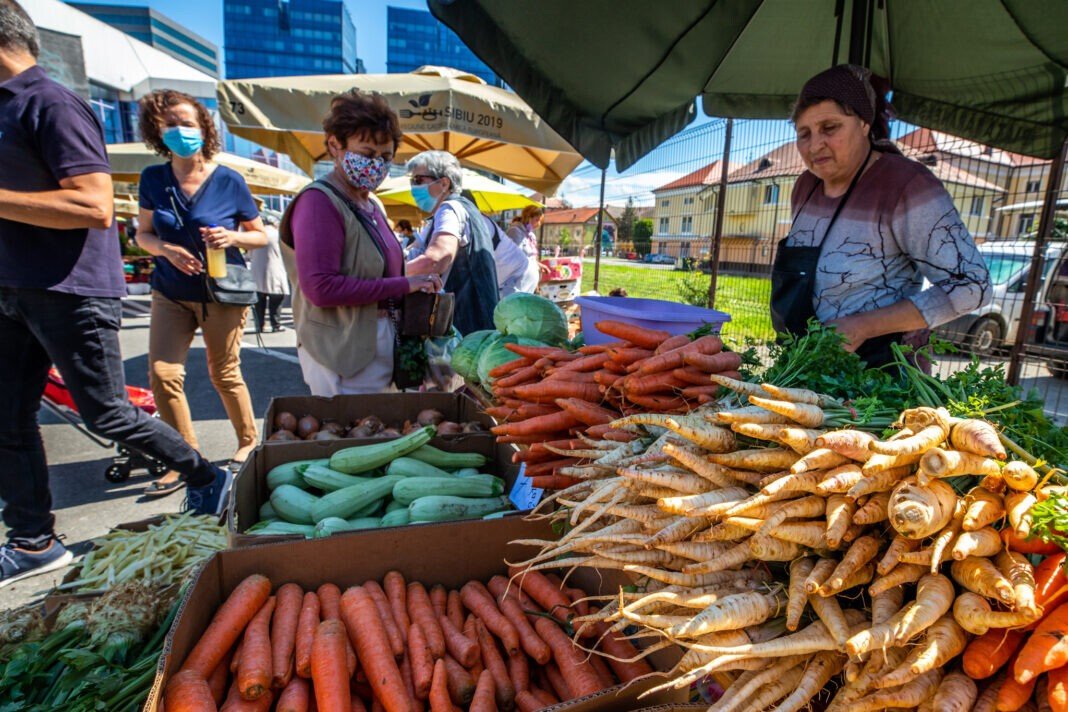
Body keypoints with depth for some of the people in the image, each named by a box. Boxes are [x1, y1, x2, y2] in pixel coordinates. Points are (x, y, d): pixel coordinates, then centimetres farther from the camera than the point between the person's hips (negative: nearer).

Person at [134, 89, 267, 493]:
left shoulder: (228, 181, -7)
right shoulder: (153, 179, 1)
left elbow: (261, 236, -1)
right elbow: (143, 234, 8)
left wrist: (232, 237, -21)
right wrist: (166, 249, -14)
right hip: (171, 293, 3)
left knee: (224, 374, 6)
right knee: (162, 373, -4)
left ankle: (248, 441, 28)